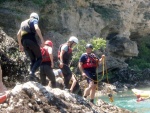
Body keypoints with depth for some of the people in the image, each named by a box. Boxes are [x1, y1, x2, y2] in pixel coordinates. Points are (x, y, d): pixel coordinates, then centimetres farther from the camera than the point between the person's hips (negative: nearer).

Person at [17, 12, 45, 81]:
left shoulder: (23, 23, 30)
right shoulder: (34, 20, 9)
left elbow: (18, 34, 27)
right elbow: (37, 28, -12)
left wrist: (20, 45, 31)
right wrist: (42, 39, -16)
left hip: (24, 42, 7)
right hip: (31, 40, -7)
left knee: (32, 60, 13)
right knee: (39, 58, 0)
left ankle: (31, 77, 2)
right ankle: (32, 72, -24)